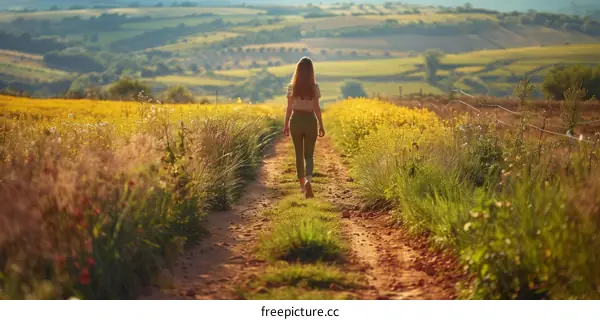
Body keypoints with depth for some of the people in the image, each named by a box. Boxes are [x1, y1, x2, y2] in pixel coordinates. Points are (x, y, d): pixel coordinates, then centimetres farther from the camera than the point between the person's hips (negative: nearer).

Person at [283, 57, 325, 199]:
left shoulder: (292, 87, -3)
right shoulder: (314, 87, -6)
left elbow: (289, 108, -1)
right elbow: (317, 108, -6)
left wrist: (286, 125, 8)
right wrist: (321, 126, 1)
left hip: (296, 121, 1)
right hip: (310, 121, -1)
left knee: (299, 154, 15)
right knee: (309, 155, 4)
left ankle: (302, 184, 22)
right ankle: (308, 180, -22)